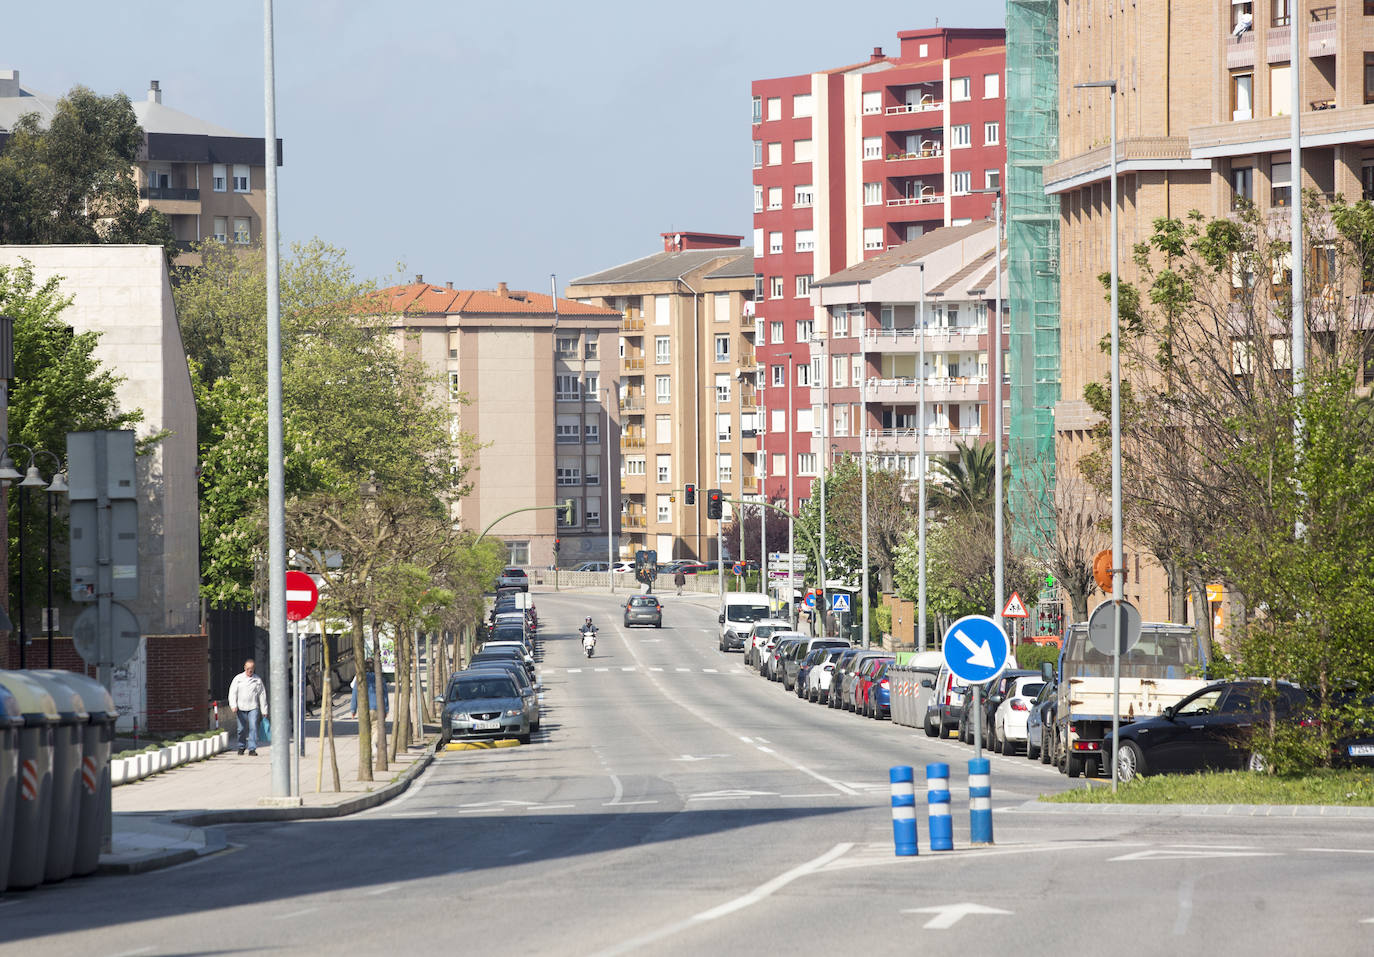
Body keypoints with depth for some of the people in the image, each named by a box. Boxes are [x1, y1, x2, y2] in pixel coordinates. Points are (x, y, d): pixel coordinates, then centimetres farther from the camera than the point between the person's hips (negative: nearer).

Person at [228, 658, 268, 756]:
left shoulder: (258, 680, 7)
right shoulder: (238, 678, 6)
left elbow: (262, 695, 9)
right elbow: (232, 692, 1)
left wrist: (264, 710, 6)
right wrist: (233, 705, -14)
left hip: (253, 708, -1)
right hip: (241, 707, 1)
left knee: (253, 727, -12)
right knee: (242, 729, 5)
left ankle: (252, 749, -12)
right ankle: (241, 747, 24)